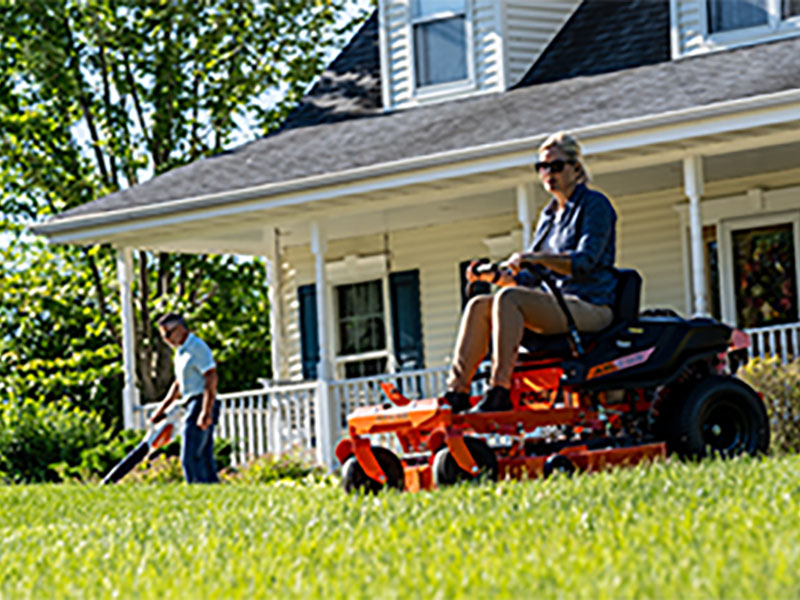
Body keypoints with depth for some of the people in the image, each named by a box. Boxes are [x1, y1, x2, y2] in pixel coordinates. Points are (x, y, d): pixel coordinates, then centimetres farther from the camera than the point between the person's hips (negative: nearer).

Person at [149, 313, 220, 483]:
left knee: (190, 458, -14)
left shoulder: (197, 347, -10)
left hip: (200, 405, -10)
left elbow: (211, 378, -17)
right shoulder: (181, 351, 20)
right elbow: (178, 384, 28)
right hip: (192, 406, 10)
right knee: (204, 458, 8)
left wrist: (206, 412, -23)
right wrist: (162, 409, 24)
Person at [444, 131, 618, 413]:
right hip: (555, 300, 8)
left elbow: (585, 262, -17)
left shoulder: (594, 205, -2)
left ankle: (500, 391, -36)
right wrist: (494, 275, 3)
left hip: (589, 307, -8)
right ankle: (456, 392, -19)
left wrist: (536, 258, -29)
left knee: (508, 298, -30)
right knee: (479, 305, -10)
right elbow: (529, 279, 21)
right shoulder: (549, 216, 21)